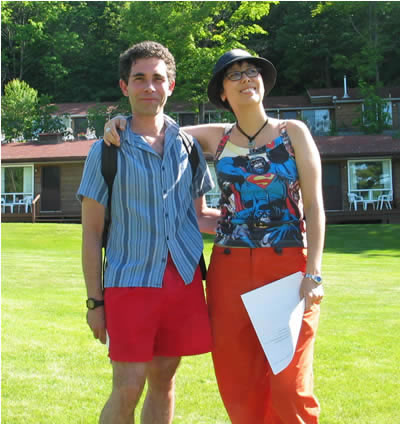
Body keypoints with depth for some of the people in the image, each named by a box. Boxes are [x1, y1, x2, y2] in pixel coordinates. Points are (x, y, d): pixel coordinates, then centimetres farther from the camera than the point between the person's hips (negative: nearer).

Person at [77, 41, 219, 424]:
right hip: (131, 281, -3)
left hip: (183, 279, 4)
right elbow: (92, 232, 0)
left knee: (163, 382, 11)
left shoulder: (188, 146, 9)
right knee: (127, 389, -6)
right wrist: (94, 302, -4)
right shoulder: (107, 152, -1)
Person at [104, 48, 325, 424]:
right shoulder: (217, 138, 9)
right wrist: (120, 122, -1)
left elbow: (315, 206, -1)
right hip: (230, 269, 3)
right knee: (238, 381, 5)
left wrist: (313, 273, -10)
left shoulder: (293, 133, 4)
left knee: (289, 384, -4)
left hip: (288, 266, -2)